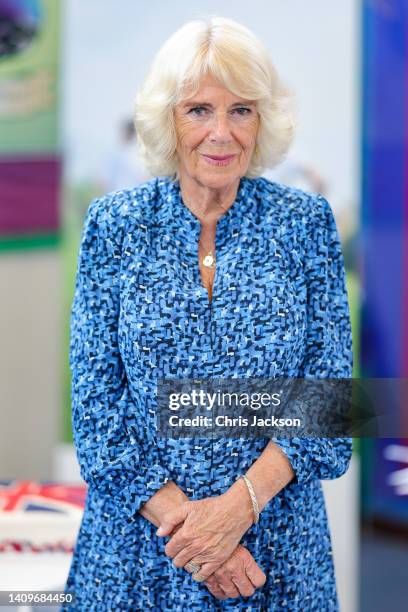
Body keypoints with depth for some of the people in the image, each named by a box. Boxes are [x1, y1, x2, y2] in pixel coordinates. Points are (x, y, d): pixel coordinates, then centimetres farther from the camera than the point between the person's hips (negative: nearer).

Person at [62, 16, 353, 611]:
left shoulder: (305, 222, -2)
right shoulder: (115, 224, -3)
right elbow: (95, 400, -5)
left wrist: (242, 501, -17)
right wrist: (179, 514, -15)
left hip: (276, 535, 0)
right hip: (139, 535, 0)